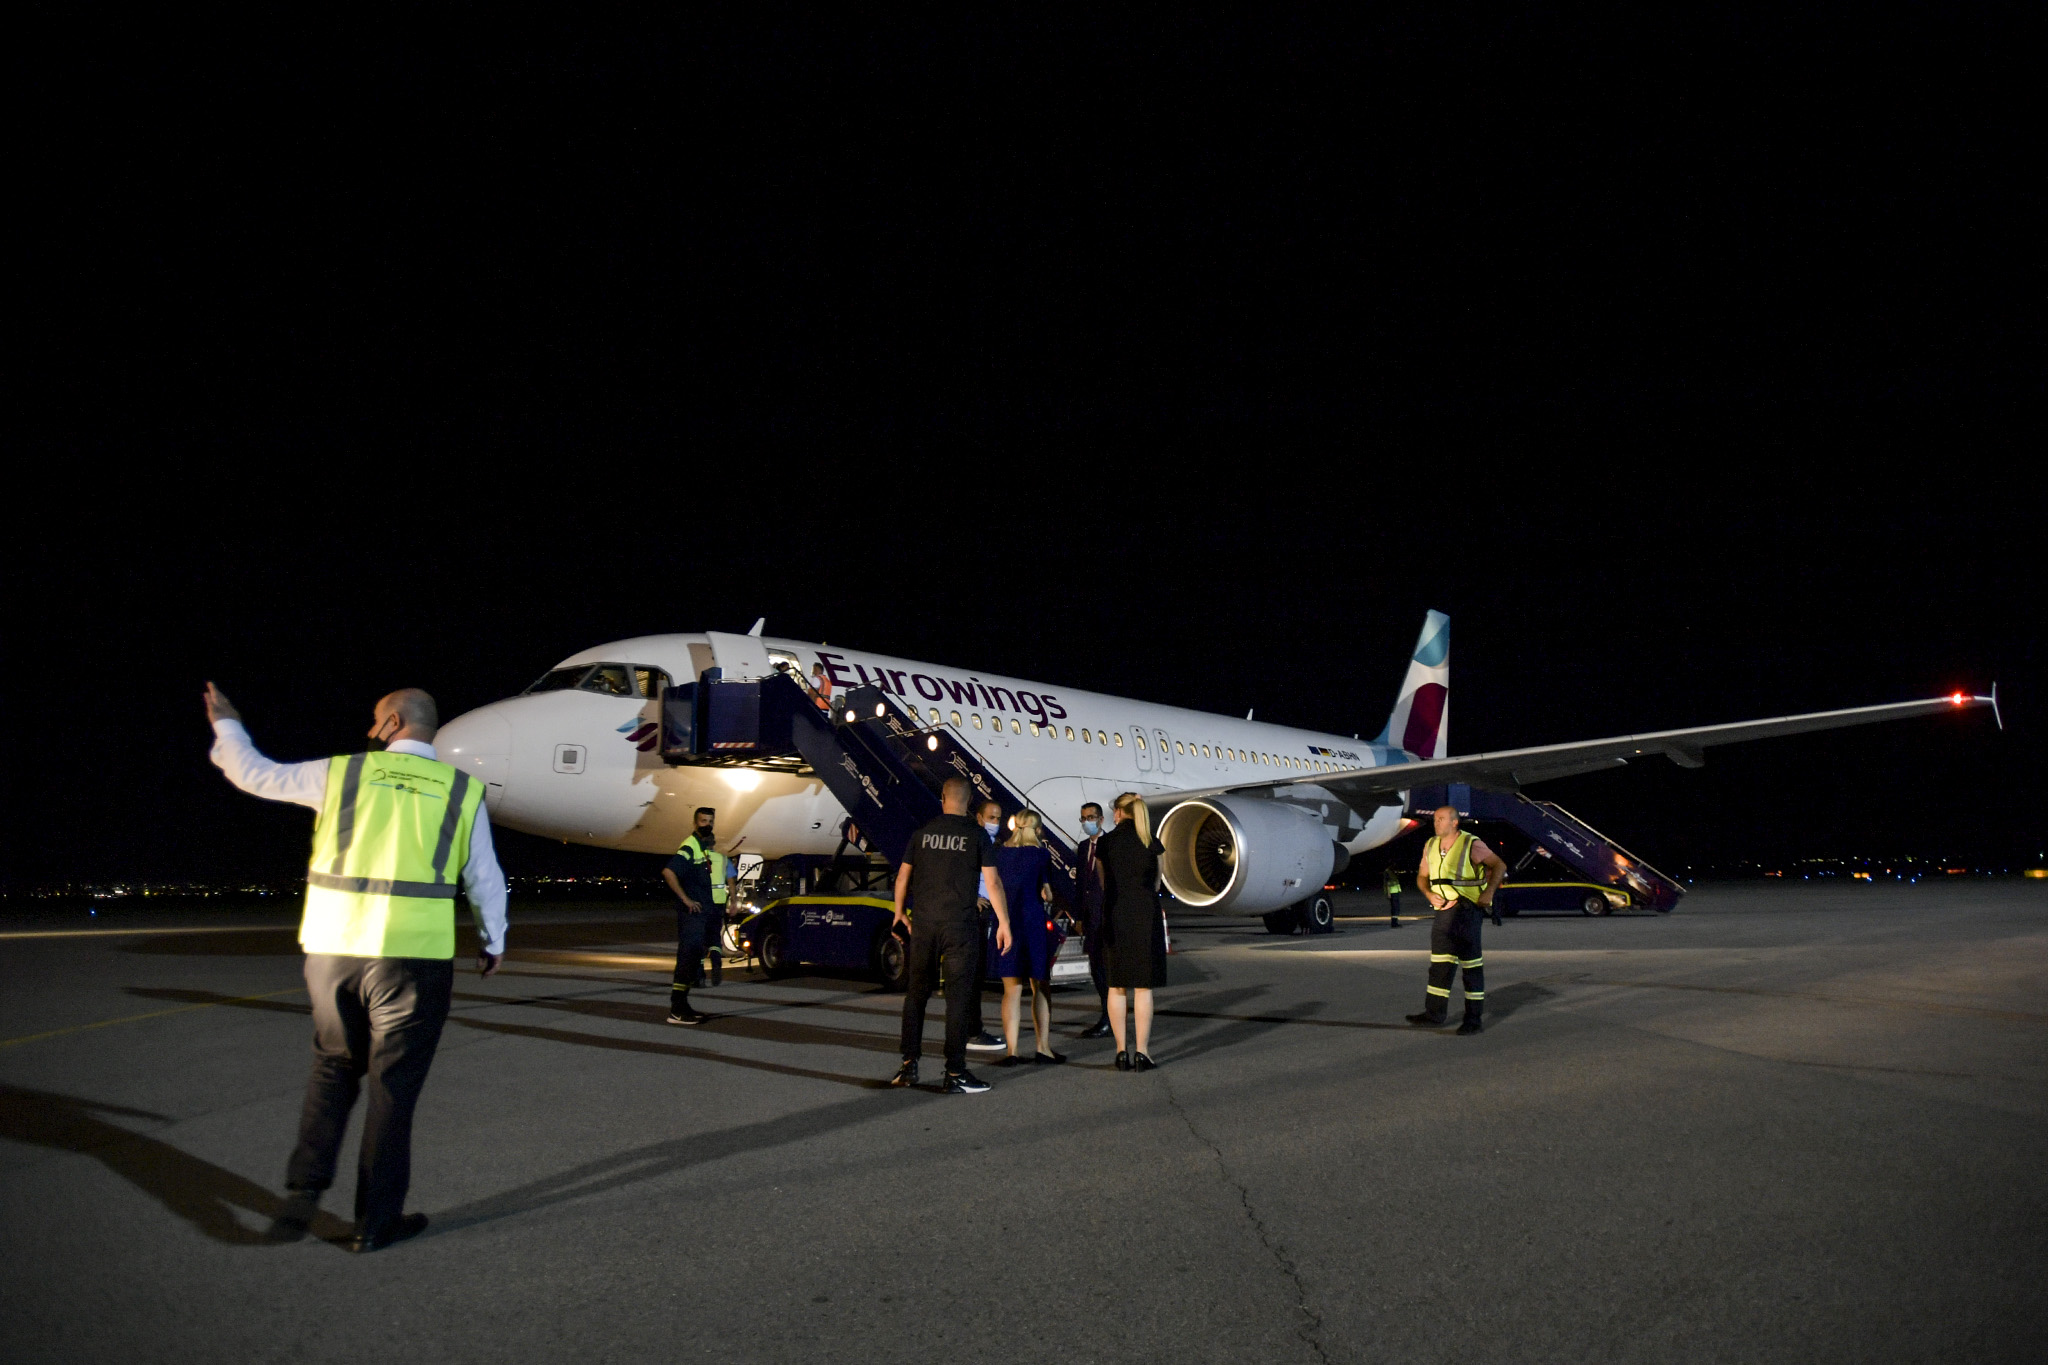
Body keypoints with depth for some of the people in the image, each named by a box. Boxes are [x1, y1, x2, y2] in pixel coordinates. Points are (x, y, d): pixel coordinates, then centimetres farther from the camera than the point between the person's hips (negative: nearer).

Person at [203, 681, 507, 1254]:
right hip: (412, 955, -2)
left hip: (332, 947, 2)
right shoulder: (462, 791, 2)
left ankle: (305, 1188, 15)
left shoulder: (342, 773, 3)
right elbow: (484, 880, 8)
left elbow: (256, 775, 14)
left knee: (333, 1067, 23)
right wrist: (492, 941, 24)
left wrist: (226, 726, 33)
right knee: (393, 1087, 7)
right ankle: (375, 1221, 14)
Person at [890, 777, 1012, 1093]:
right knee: (957, 996, 0)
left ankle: (909, 1064, 13)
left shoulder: (923, 832, 6)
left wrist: (900, 912, 25)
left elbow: (902, 877, 11)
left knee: (916, 992, 13)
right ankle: (955, 1073, 1)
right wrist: (1004, 923, -2)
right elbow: (992, 882, -7)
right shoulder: (976, 836, -3)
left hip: (924, 923, 3)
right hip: (960, 924, -3)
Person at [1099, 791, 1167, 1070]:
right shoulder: (1152, 843, 1)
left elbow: (1104, 883, 8)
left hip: (1114, 916, 1)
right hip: (1146, 915, -1)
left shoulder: (1106, 842, 2)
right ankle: (1142, 1052, 0)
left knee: (1116, 987, 7)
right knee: (1144, 987, 2)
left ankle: (1122, 1051, 7)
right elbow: (1156, 884, 10)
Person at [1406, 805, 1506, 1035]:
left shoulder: (1472, 845, -9)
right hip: (1443, 911, 6)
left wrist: (1489, 892, -13)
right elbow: (1422, 876, 15)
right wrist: (1429, 895, -5)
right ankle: (1435, 1014, 9)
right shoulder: (1430, 846, 8)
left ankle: (1473, 1018, 5)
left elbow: (1499, 865, 0)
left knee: (1471, 963, -1)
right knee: (1440, 963, 6)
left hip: (1467, 910, -6)